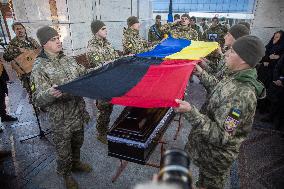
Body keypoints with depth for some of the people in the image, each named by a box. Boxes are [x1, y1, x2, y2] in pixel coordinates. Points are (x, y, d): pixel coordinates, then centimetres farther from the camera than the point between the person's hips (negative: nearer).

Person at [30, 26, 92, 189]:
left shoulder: (69, 59, 4)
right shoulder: (39, 67, -14)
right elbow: (38, 100, -18)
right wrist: (50, 93, -39)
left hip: (78, 112, 5)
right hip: (61, 119, -5)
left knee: (78, 142, 25)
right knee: (64, 150, 13)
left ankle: (76, 163, 52)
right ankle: (66, 174, 41)